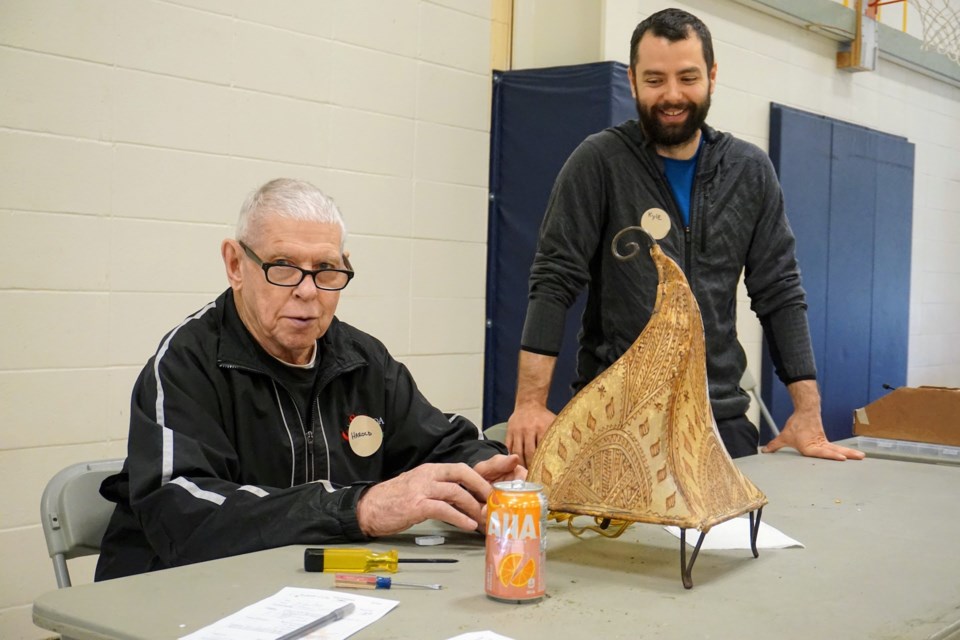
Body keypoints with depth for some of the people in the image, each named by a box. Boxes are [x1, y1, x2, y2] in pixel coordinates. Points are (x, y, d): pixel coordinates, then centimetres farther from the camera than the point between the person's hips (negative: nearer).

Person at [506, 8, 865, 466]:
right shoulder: (599, 162, -6)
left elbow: (779, 293, 6)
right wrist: (531, 403, -21)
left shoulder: (751, 171, 5)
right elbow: (553, 282, -11)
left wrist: (807, 413, 1)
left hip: (722, 417, 3)